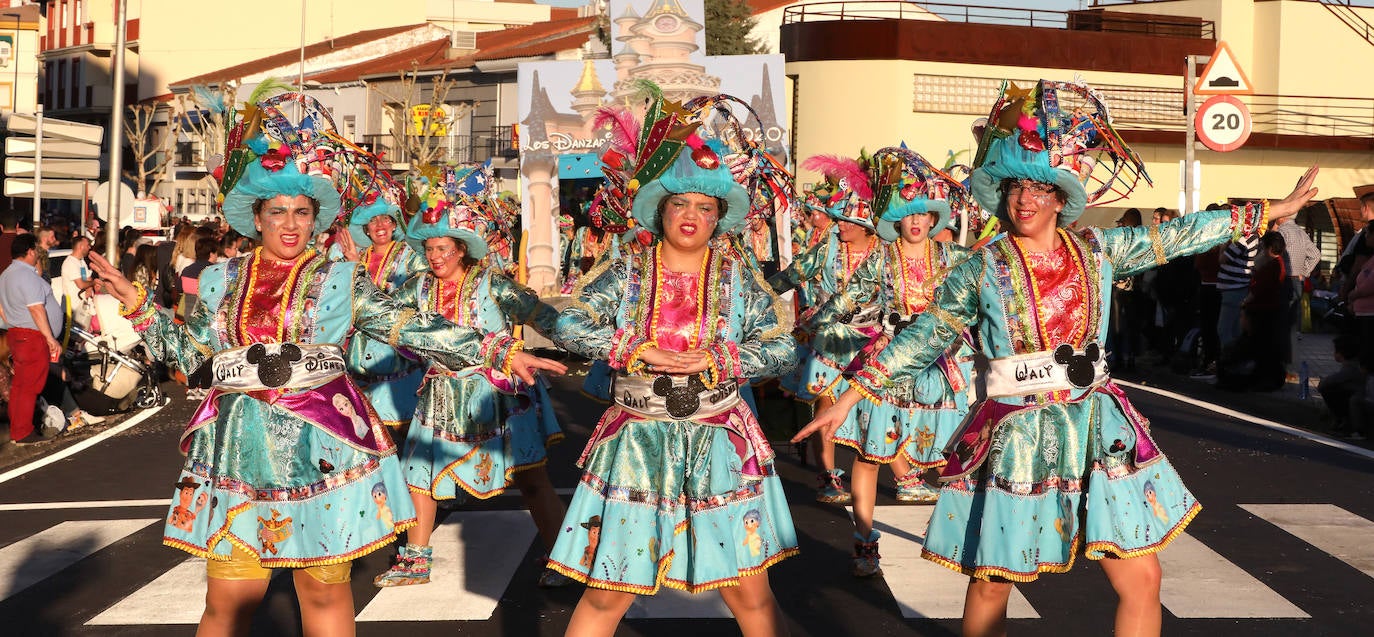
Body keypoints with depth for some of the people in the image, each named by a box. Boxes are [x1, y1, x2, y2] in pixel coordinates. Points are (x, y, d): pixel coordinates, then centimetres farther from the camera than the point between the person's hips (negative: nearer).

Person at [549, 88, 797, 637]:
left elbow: (783, 349, -3)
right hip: (636, 446, 0)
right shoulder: (626, 272, 0)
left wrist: (714, 359, -16)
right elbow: (569, 327, -7)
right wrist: (639, 350, -16)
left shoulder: (739, 276, 1)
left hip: (720, 447, 0)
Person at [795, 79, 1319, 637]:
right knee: (990, 588, 6)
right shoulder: (982, 268, -4)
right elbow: (925, 336, -2)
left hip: (1098, 431, 3)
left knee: (1141, 580, 3)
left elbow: (1175, 236, 8)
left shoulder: (1097, 252, 4)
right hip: (1015, 438, -3)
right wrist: (852, 395, -6)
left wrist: (1273, 211, 9)